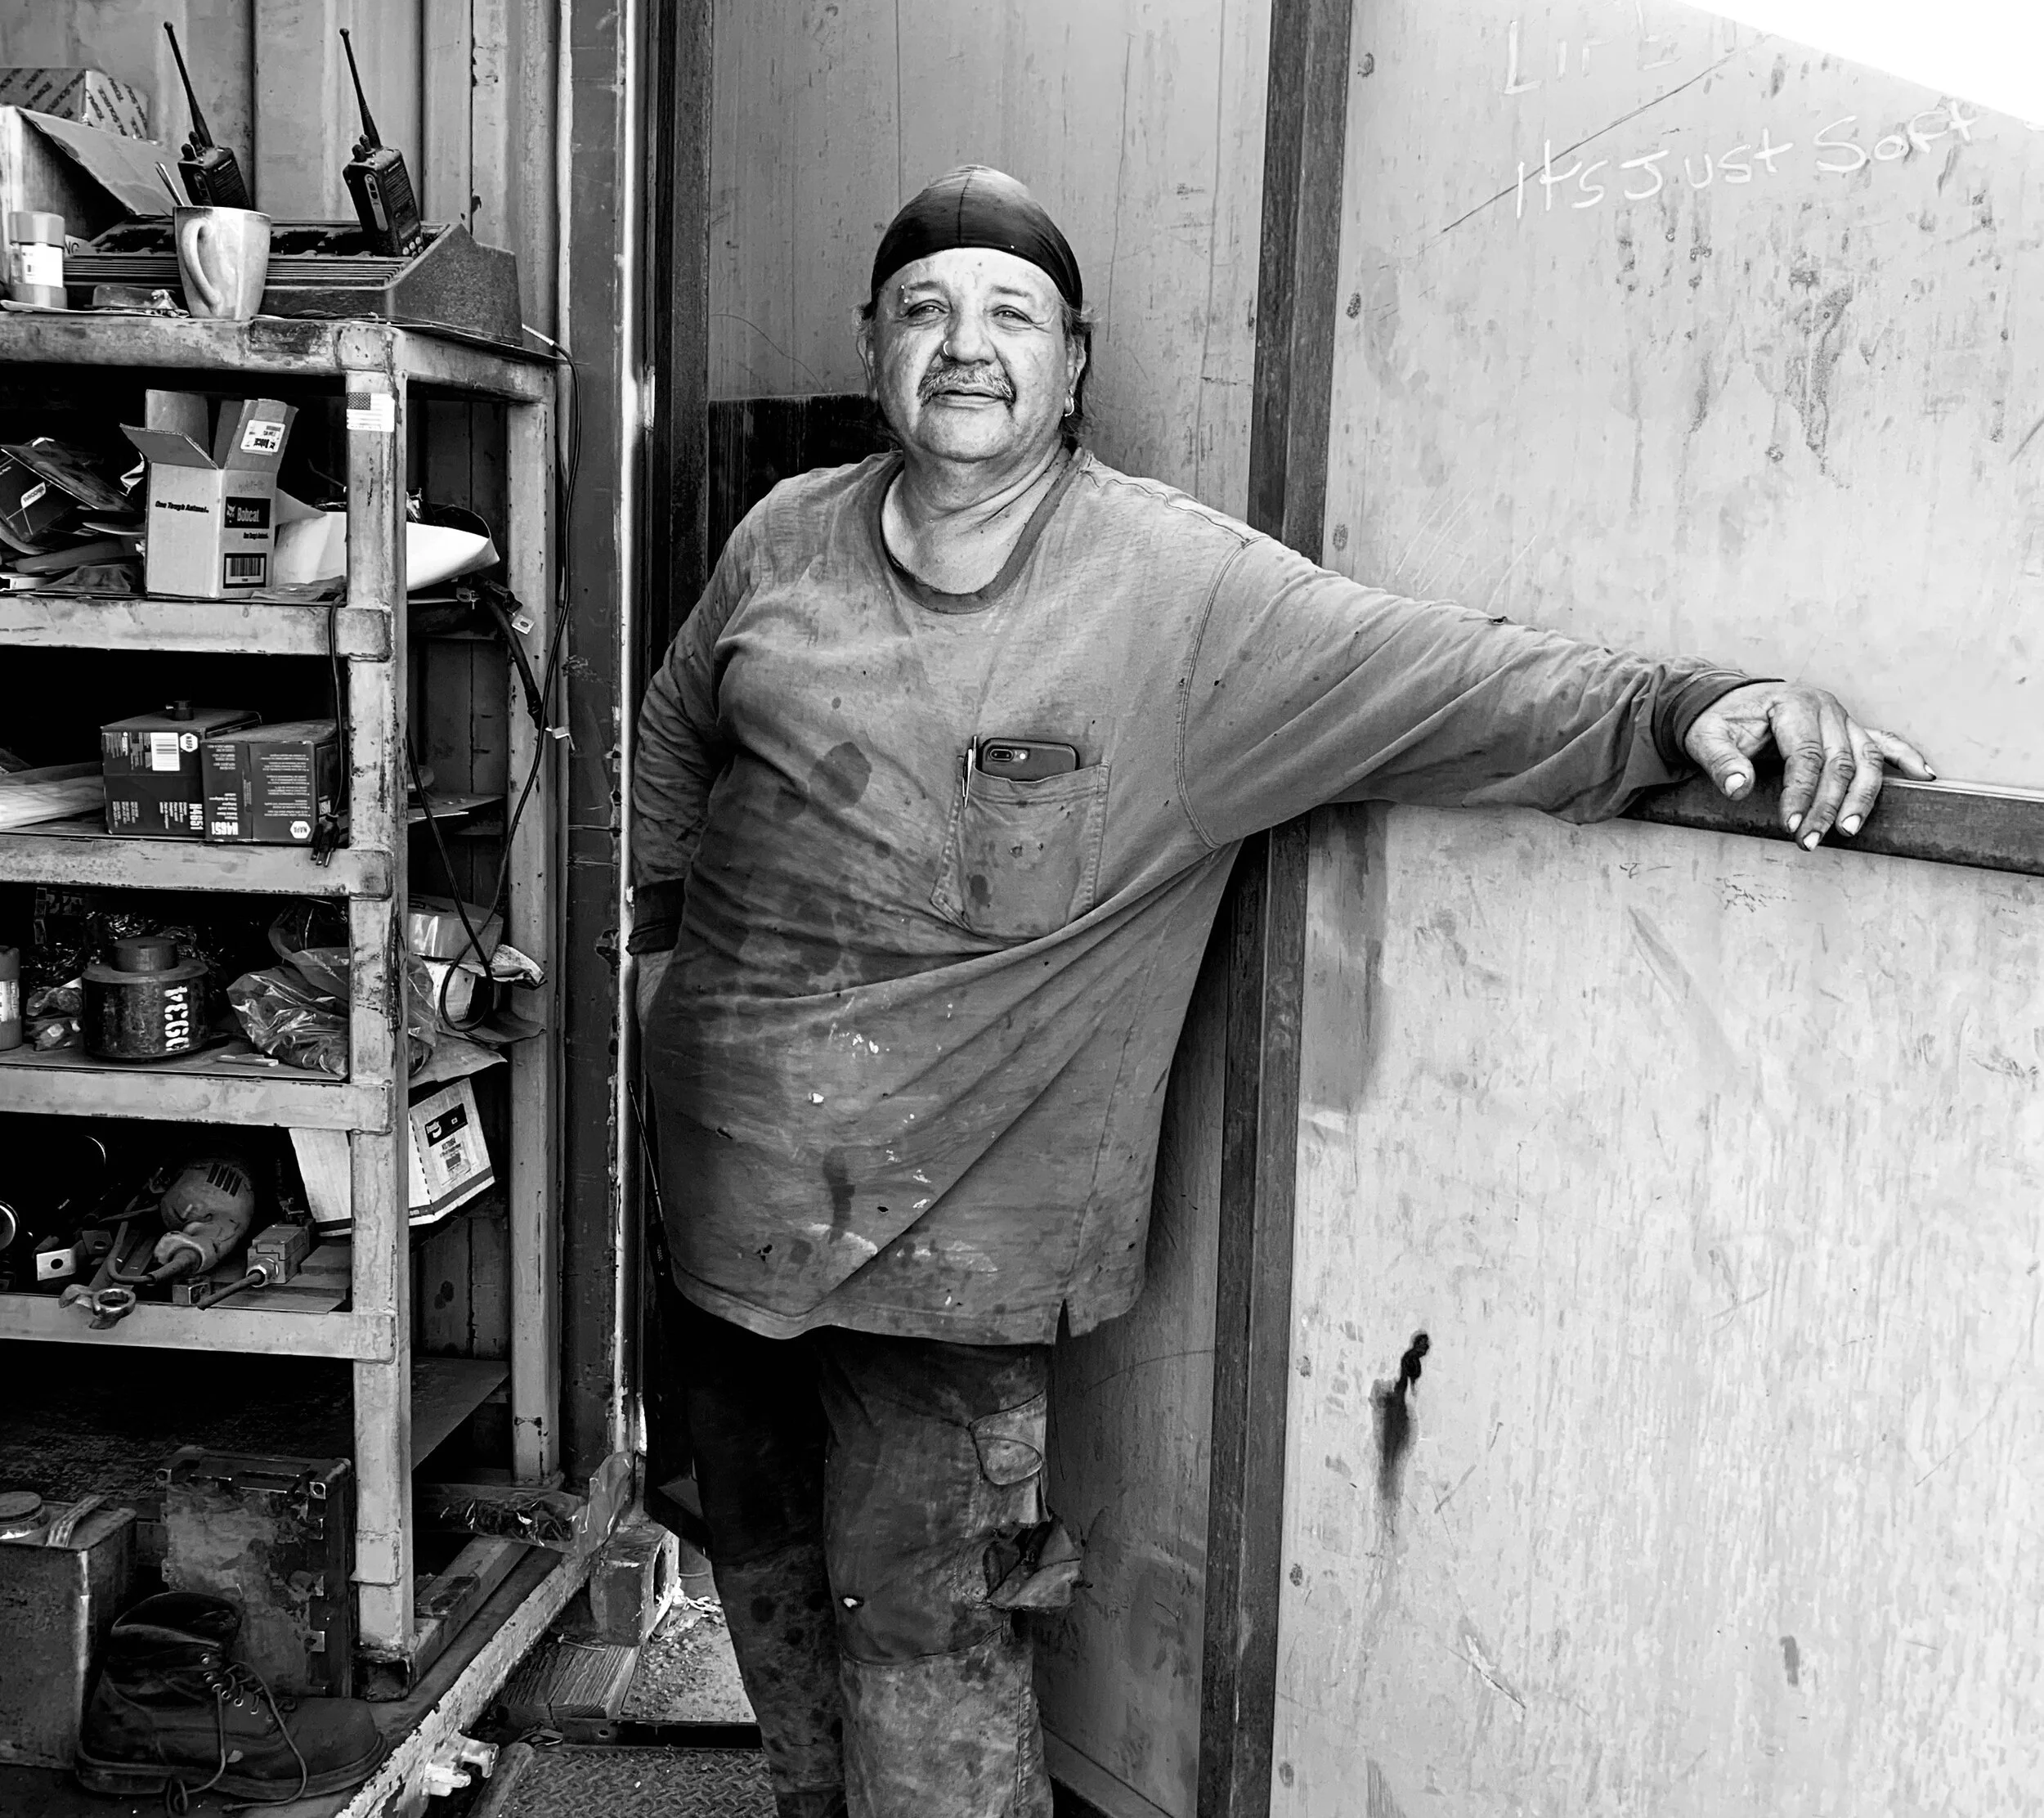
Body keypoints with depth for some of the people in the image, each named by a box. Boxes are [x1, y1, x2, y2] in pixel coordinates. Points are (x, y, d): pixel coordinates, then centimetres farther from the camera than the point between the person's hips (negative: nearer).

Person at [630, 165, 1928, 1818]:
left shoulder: (1180, 589, -10)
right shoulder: (787, 538, 4)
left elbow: (1438, 677, -17)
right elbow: (678, 733, 21)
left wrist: (1684, 705, -30)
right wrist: (657, 929, 15)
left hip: (954, 1210, -5)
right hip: (733, 1165, 6)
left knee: (922, 1612, -2)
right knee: (767, 1554, 21)